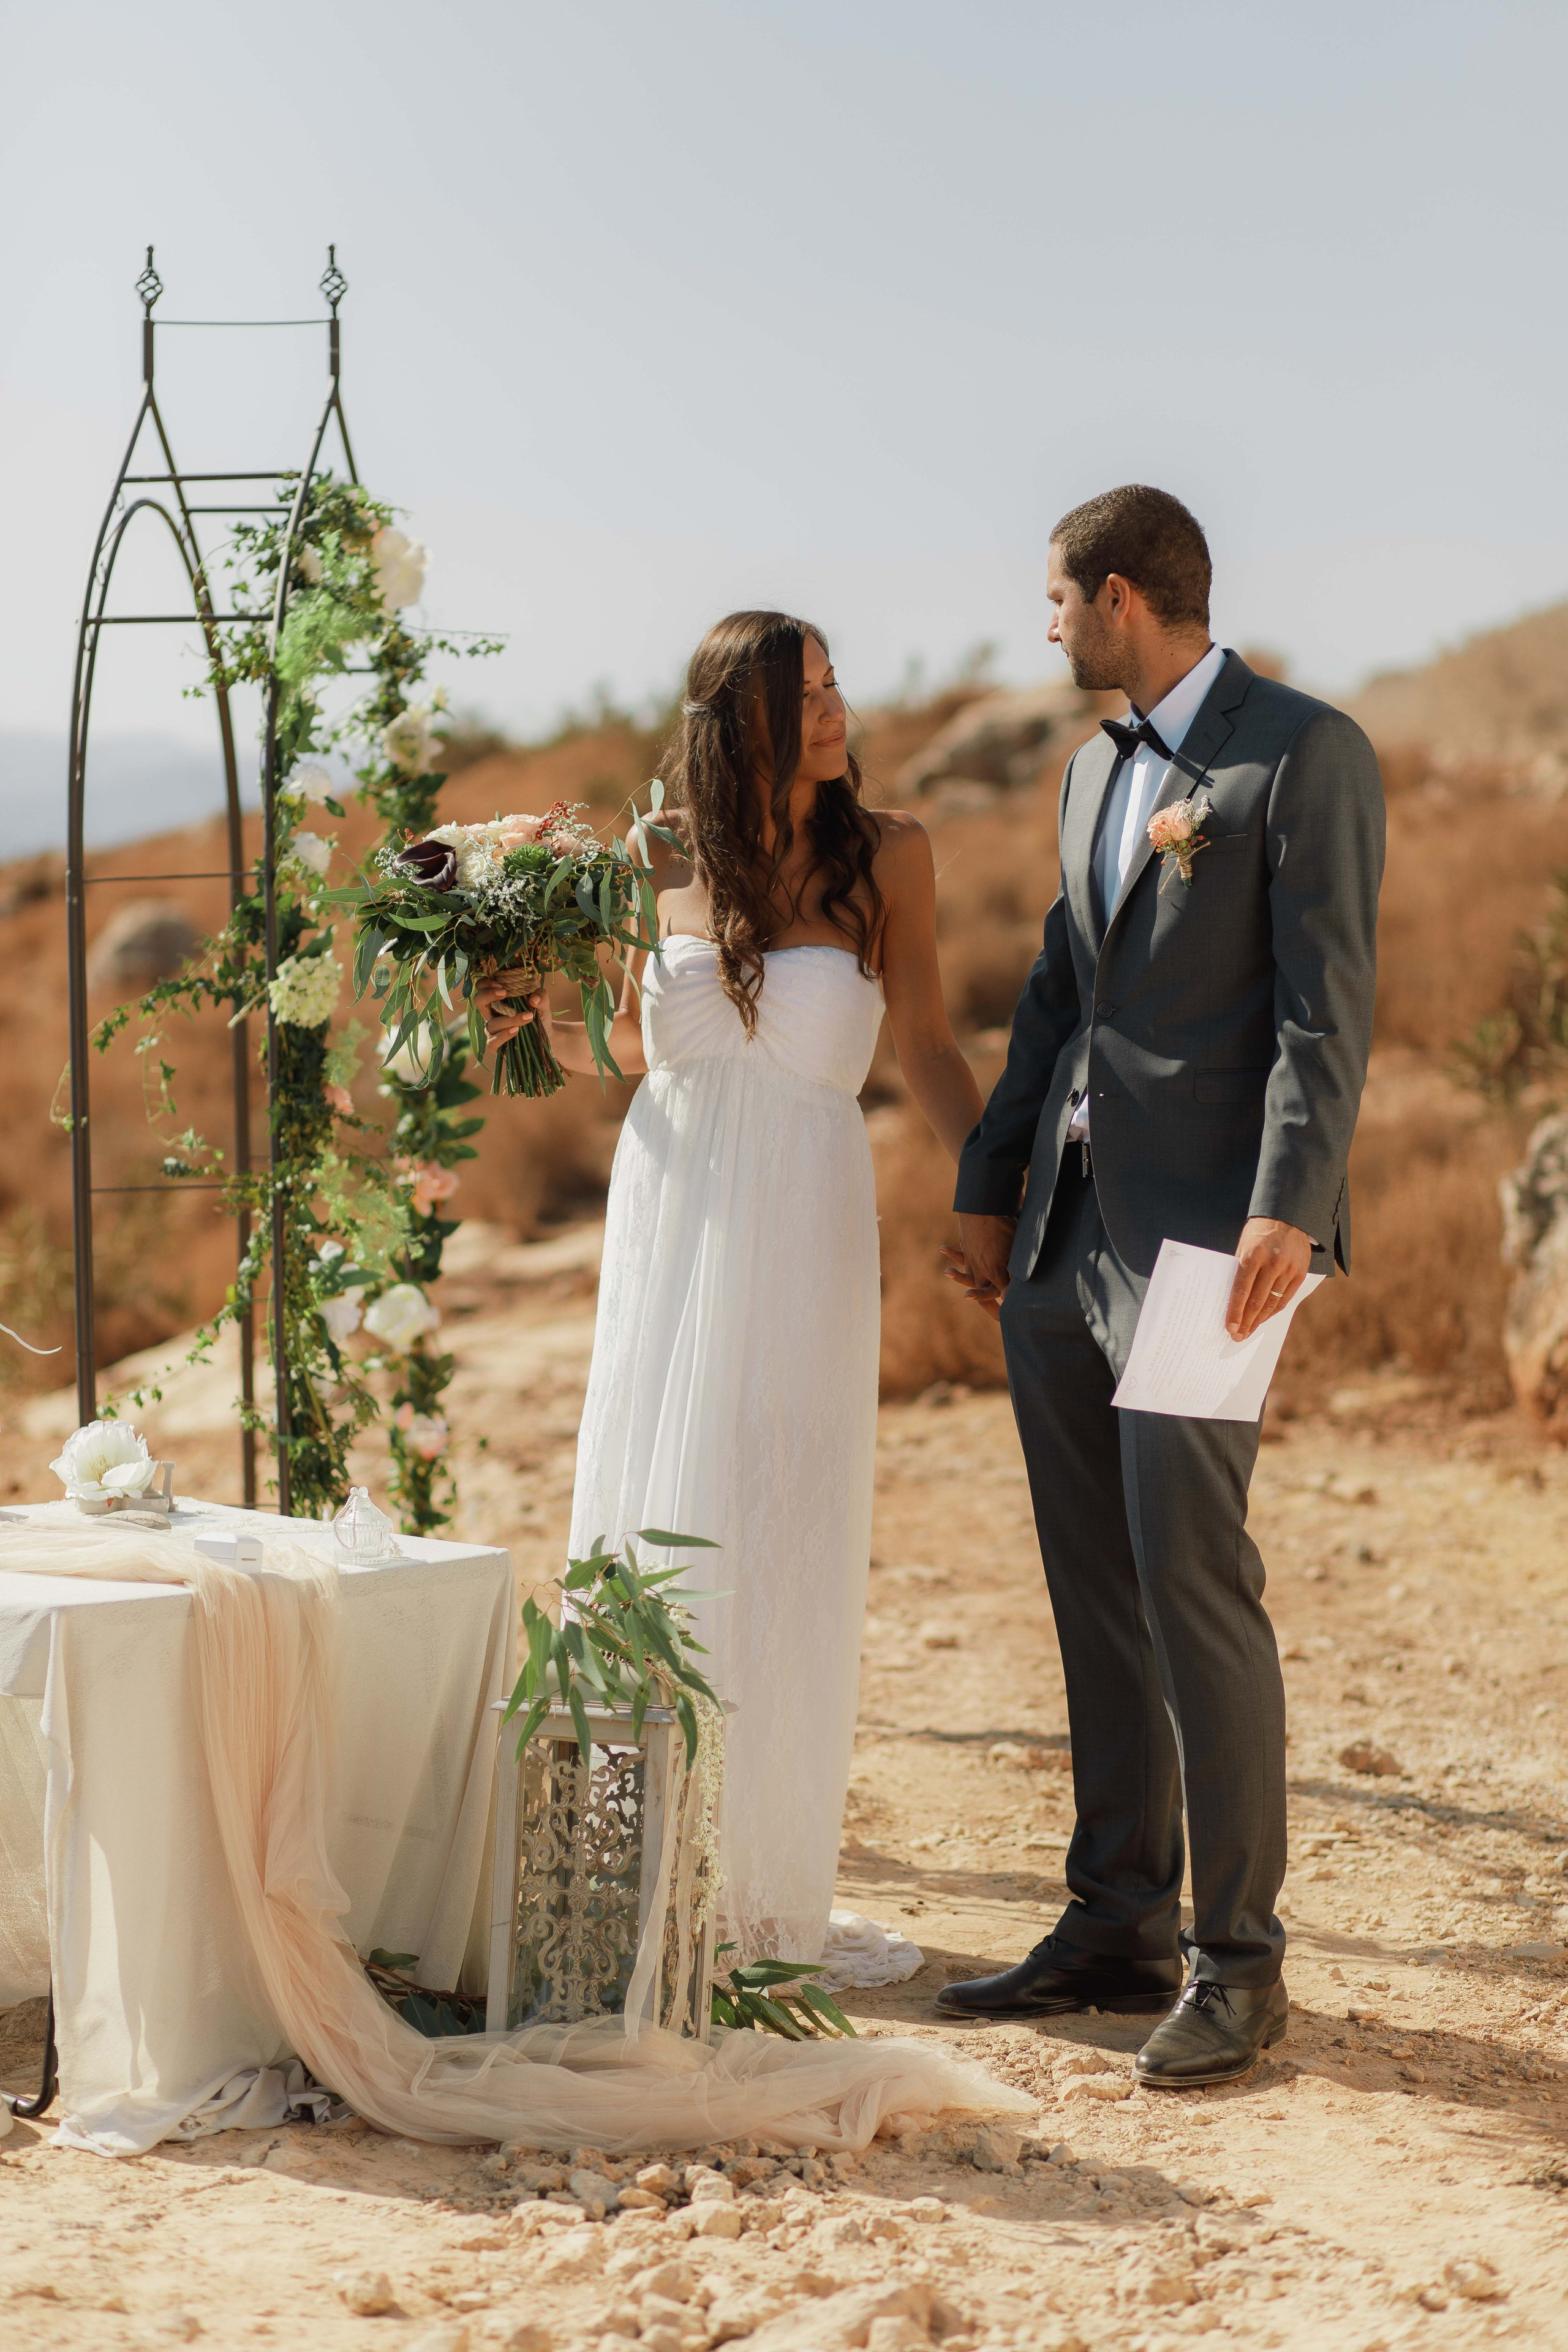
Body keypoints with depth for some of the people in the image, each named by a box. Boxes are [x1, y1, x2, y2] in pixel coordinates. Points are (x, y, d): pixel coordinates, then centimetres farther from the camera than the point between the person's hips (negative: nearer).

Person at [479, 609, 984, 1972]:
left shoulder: (887, 855, 0)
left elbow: (927, 1050, 4)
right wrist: (544, 1015, -4)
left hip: (802, 1221, -3)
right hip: (669, 1207, 3)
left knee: (773, 1542, -3)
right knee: (643, 1522, 6)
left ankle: (763, 1887, 9)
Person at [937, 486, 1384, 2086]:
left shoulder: (1306, 754, -6)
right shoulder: (1095, 769, 18)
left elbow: (1327, 1006, -13)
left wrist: (1287, 1210, -21)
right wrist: (988, 1191, 18)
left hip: (1199, 1235, -8)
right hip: (1064, 1236, 8)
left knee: (1194, 1587, -9)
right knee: (1095, 1595, 11)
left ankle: (1236, 1961, 0)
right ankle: (1118, 1925, 20)